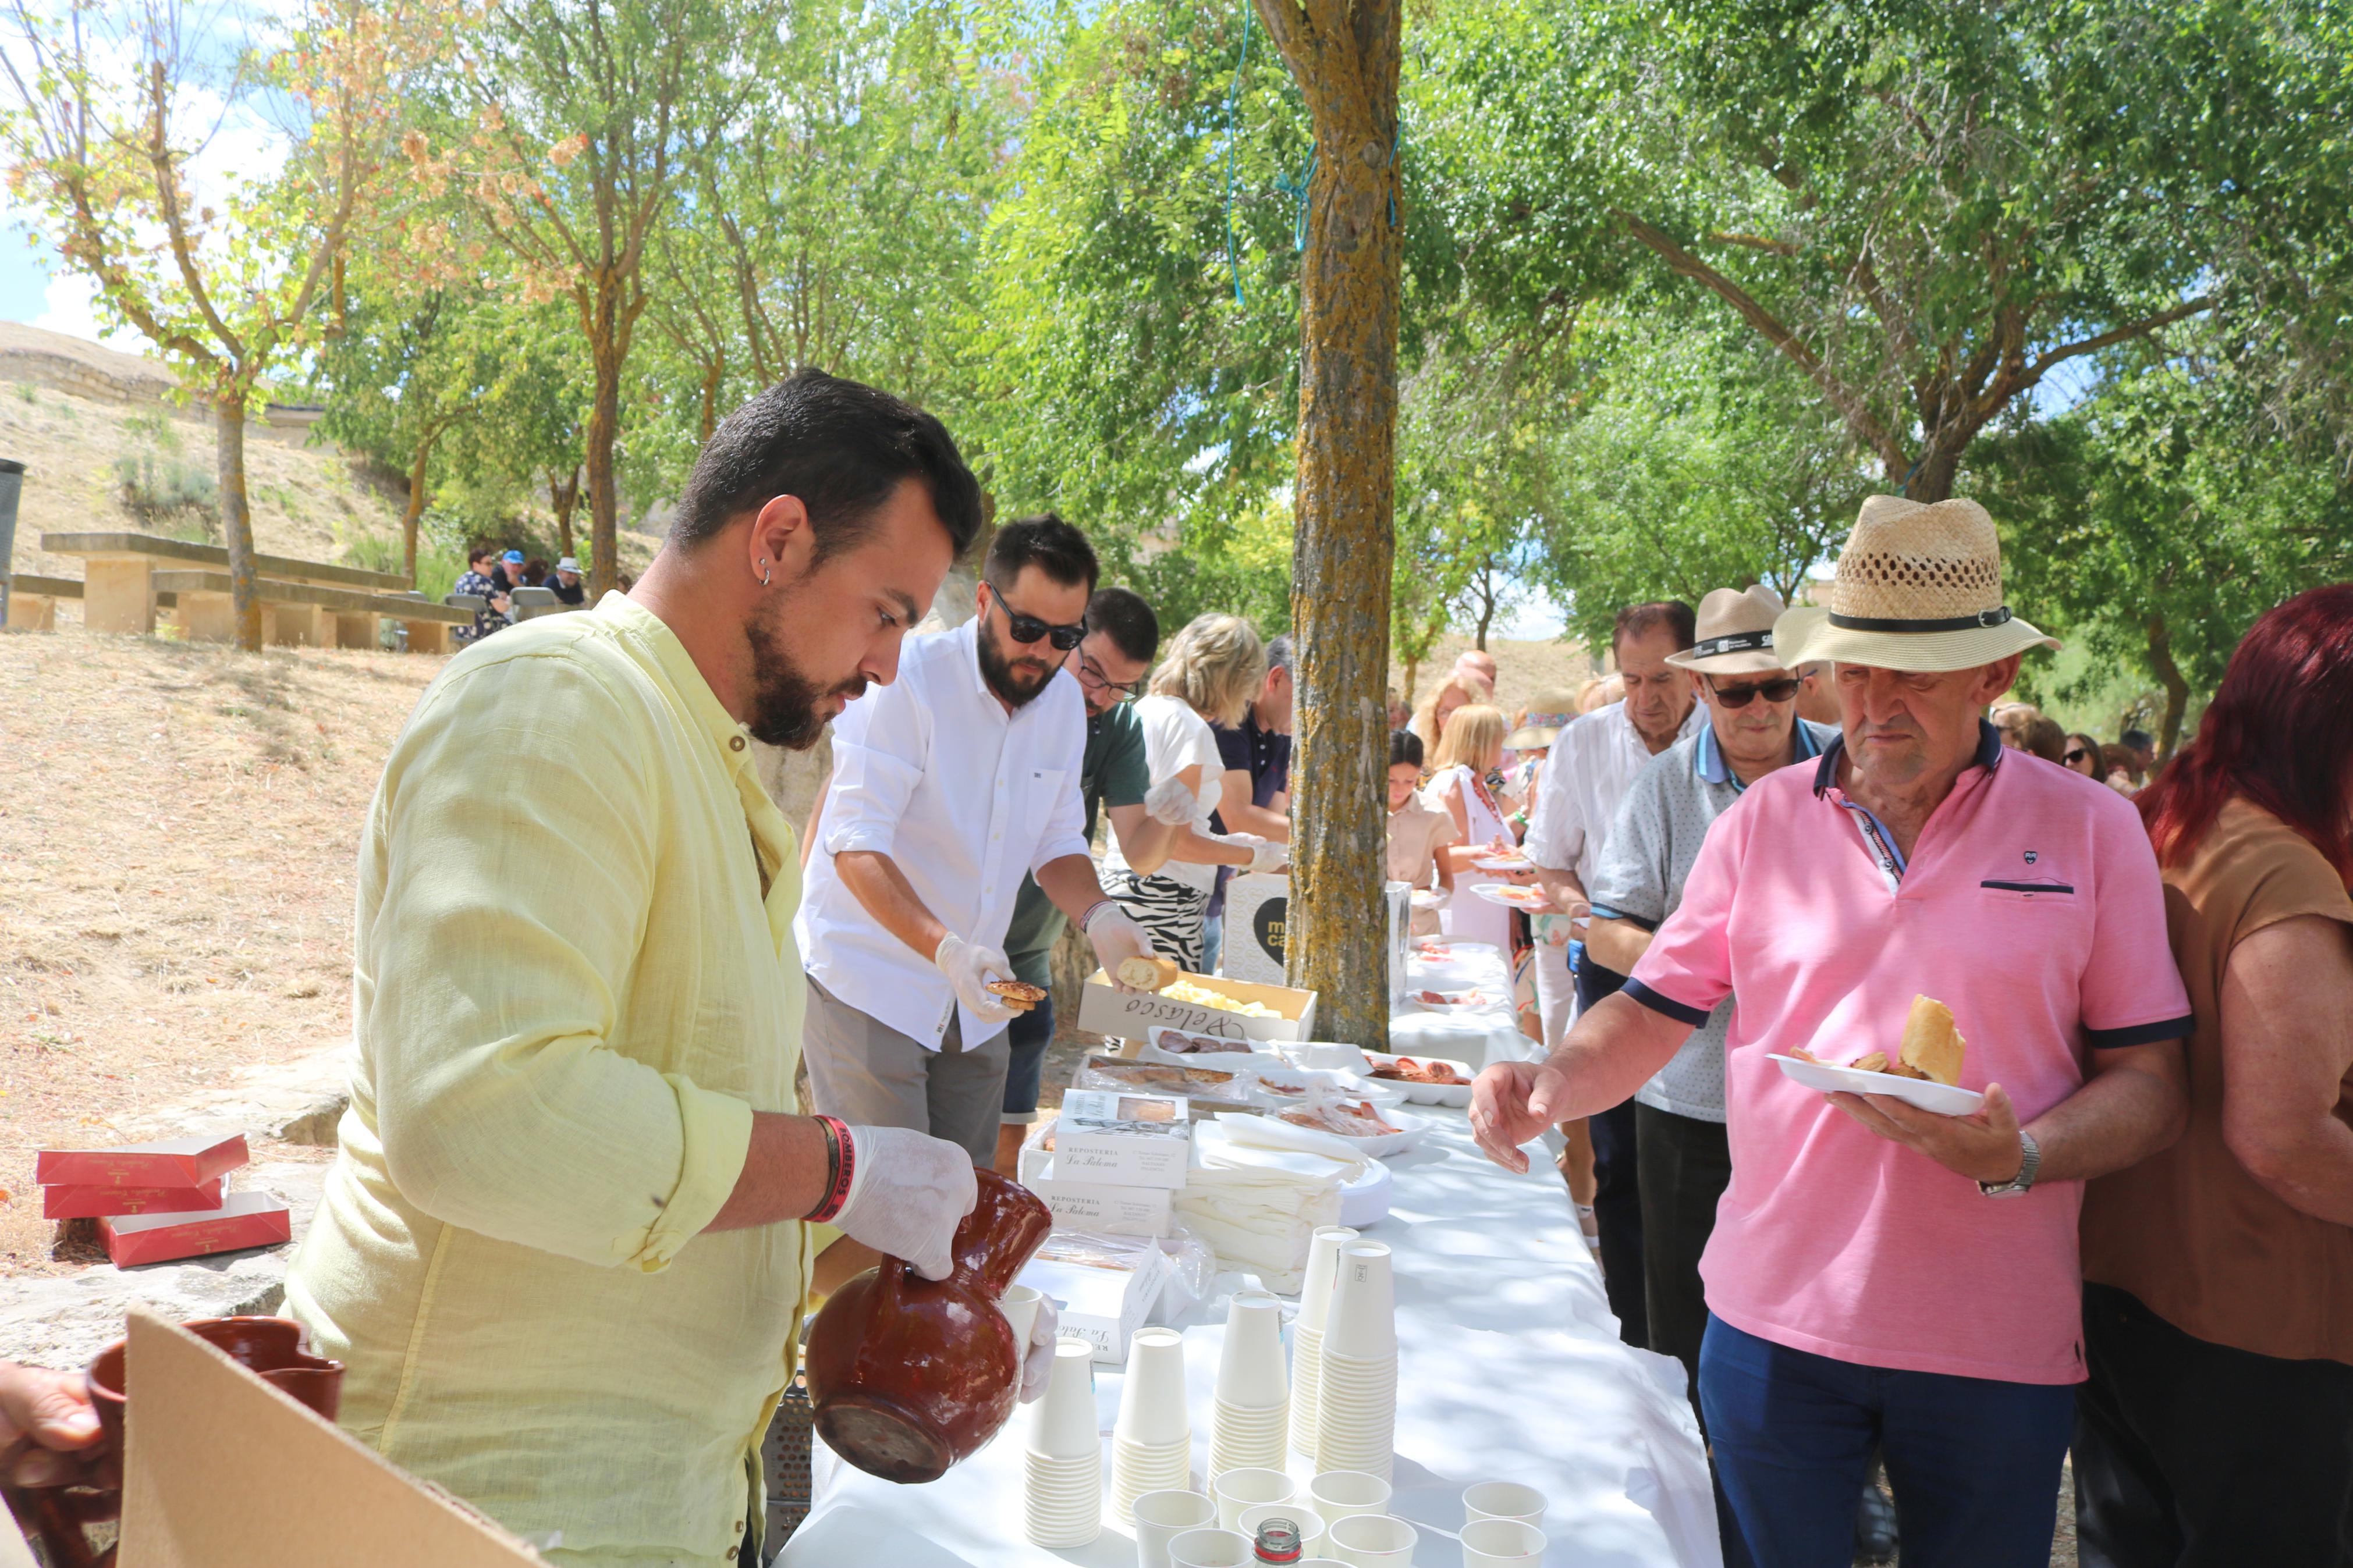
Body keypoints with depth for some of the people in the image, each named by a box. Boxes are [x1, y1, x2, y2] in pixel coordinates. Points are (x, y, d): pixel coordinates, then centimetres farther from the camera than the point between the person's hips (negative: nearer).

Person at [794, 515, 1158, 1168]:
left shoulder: (1063, 699, 4)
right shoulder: (906, 679, -17)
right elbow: (857, 846, -22)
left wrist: (1097, 915, -11)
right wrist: (946, 949, -36)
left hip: (975, 999, 6)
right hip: (867, 984, -6)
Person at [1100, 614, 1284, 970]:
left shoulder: (1143, 709, 12)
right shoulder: (1189, 728, -14)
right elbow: (1175, 842, -15)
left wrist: (1222, 842, 23)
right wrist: (1252, 857, -3)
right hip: (1162, 899, -9)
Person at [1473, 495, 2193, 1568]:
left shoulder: (2091, 829, -3)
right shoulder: (1761, 821, 1)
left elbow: (2150, 1086, -3)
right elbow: (1656, 1010, 4)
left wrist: (2018, 1157, -21)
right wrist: (1554, 1083, -15)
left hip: (1998, 1348, 0)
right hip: (1773, 1322, 1)